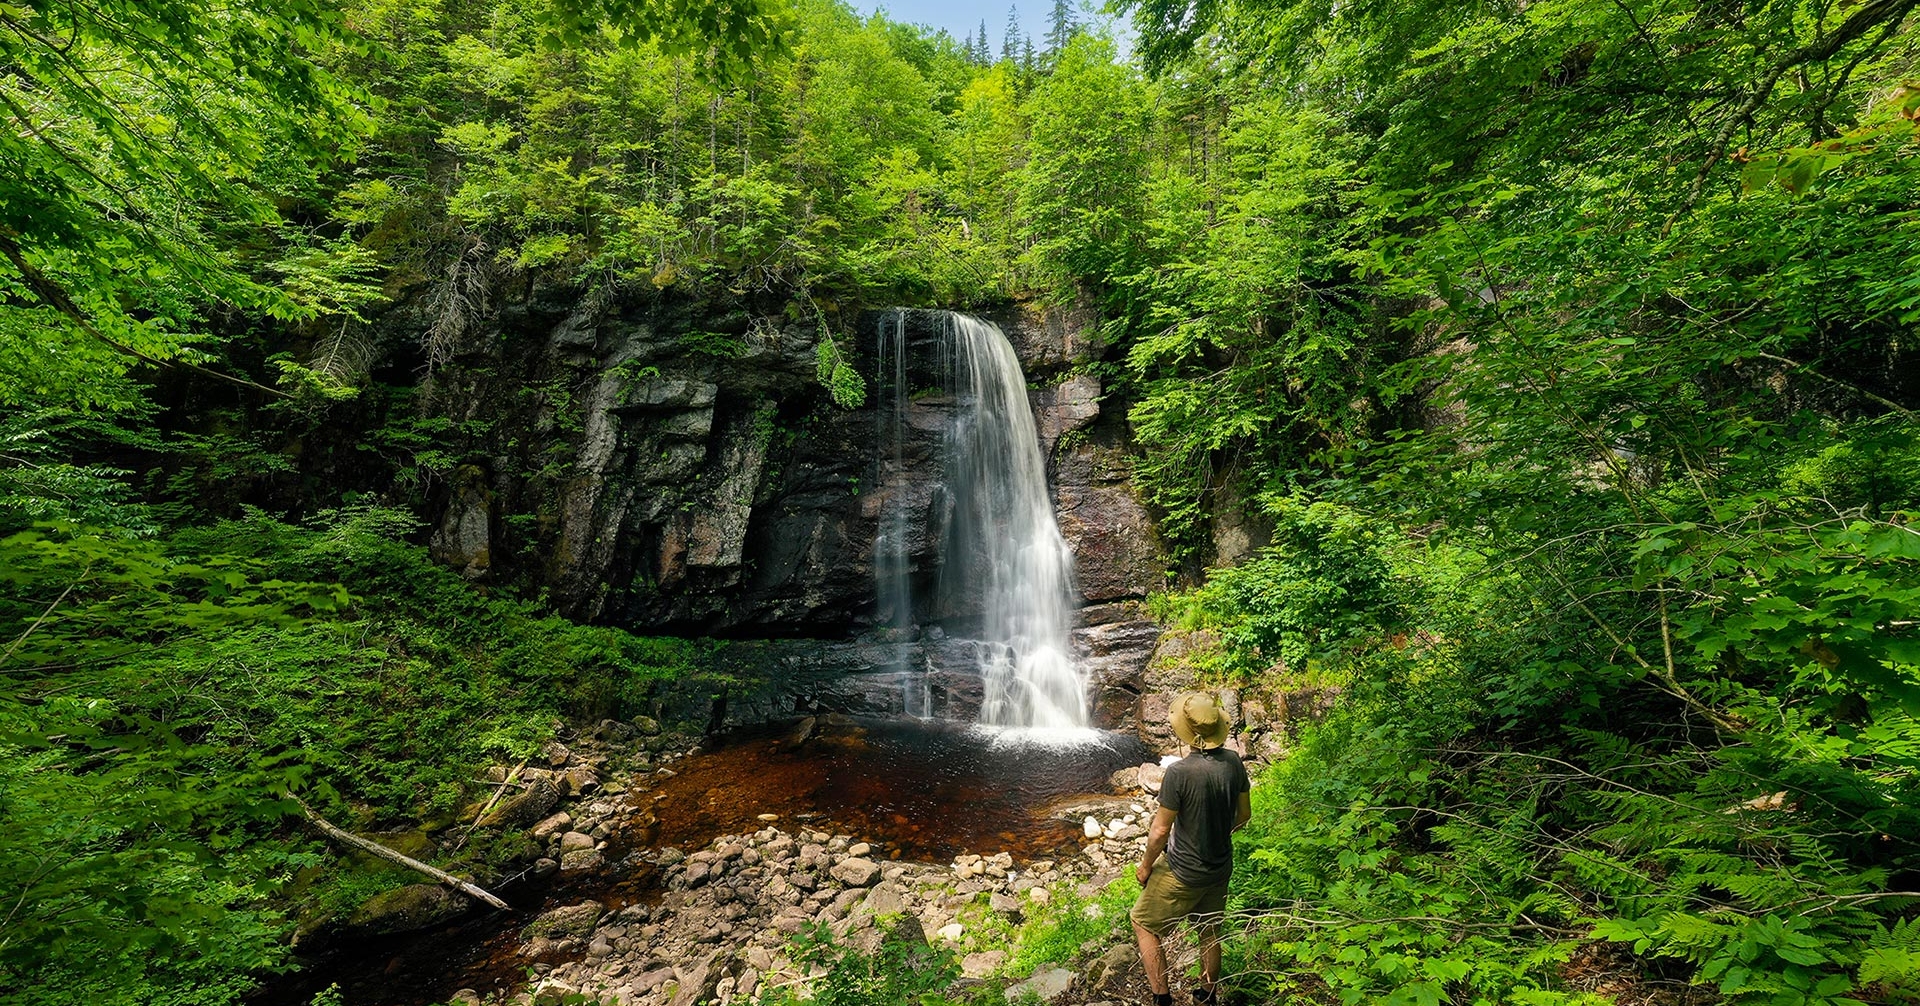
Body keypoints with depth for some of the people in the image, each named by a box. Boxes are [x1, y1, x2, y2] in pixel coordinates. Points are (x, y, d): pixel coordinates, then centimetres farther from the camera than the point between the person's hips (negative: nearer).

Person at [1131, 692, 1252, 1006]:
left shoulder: (1179, 772, -30)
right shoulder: (1233, 762, -12)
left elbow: (1160, 830, -21)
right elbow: (1244, 814, 4)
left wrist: (1145, 865, -5)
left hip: (1183, 872, -6)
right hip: (1221, 869, 6)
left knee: (1143, 924, 15)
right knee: (1210, 933, 26)